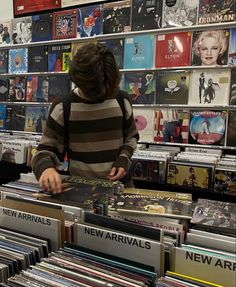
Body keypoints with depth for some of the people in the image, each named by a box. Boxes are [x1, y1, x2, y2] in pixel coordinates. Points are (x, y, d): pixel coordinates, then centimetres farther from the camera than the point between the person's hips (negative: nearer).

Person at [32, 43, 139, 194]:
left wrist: (124, 159, -5)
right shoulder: (62, 107, -6)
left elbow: (131, 136, 14)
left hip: (118, 183, 2)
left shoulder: (121, 100, 0)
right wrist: (46, 168, -26)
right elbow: (46, 149, -3)